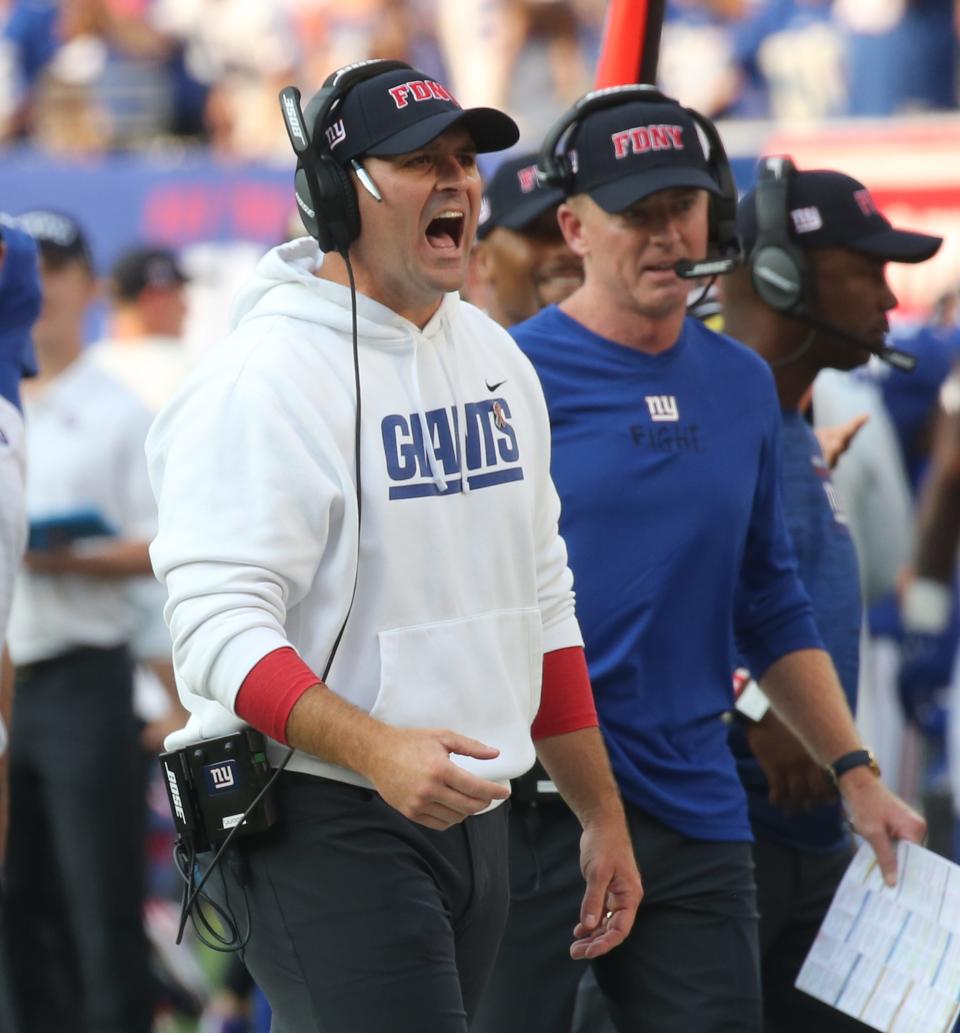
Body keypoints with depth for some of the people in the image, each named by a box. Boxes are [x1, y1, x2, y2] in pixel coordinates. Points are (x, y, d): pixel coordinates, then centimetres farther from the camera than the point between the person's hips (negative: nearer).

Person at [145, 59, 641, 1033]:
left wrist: (603, 817, 19)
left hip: (468, 809, 8)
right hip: (324, 830, -8)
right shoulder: (263, 378, -13)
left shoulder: (492, 355, 13)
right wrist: (380, 752, -34)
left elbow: (542, 605, 21)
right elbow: (216, 627, -21)